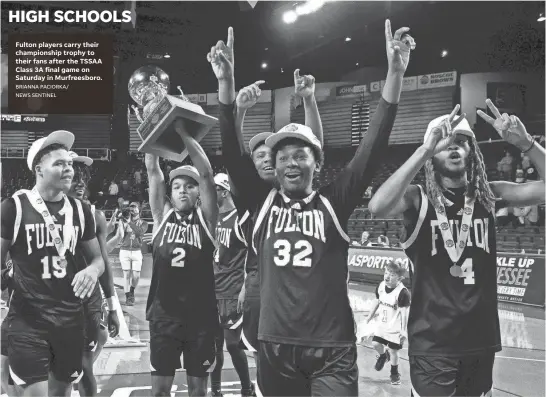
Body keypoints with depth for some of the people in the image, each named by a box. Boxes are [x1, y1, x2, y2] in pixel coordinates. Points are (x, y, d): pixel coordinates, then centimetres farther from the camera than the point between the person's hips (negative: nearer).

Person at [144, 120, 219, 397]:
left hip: (201, 316, -1)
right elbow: (152, 171, -1)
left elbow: (206, 174, -11)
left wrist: (182, 132, -15)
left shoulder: (205, 218, 0)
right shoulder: (162, 216, 4)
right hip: (164, 315, 1)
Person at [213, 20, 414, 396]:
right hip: (274, 348, 2)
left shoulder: (334, 203, 0)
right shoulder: (262, 203, 5)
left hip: (332, 350, -2)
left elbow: (374, 146, -7)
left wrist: (395, 75, -16)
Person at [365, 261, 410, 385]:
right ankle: (383, 355, 40)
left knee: (392, 350, 3)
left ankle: (394, 373, 27)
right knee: (375, 344, 4)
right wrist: (370, 316, 19)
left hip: (395, 328, -5)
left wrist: (404, 331, -19)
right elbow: (377, 302, 11)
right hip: (382, 324, 5)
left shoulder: (402, 292, -25)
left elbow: (404, 312, -21)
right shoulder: (381, 286, -6)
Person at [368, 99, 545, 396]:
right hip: (432, 344, -5)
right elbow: (378, 207, -30)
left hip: (481, 340, 5)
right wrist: (424, 150, -33)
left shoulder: (490, 196, 3)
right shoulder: (418, 199, -9)